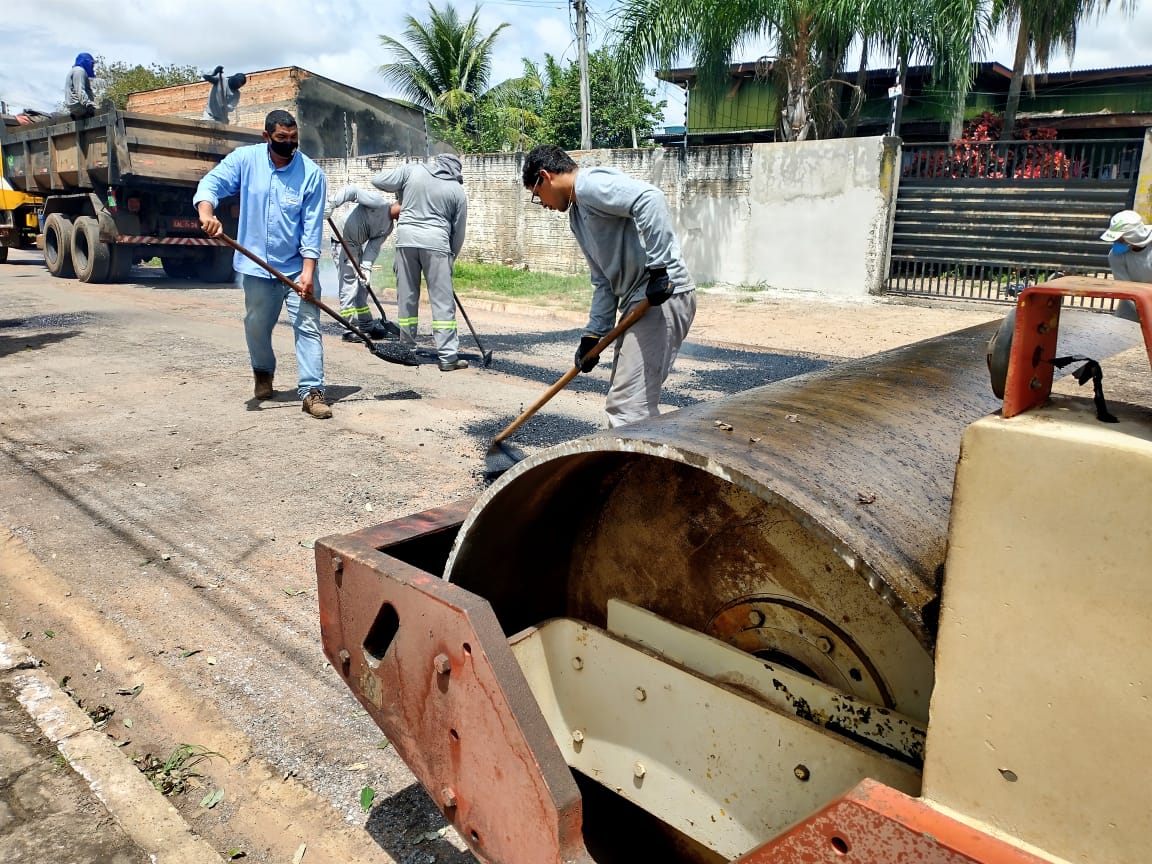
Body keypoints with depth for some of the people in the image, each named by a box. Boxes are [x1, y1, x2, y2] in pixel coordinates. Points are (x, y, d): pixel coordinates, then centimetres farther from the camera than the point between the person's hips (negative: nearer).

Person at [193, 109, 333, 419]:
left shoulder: (311, 173, -9)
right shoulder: (245, 159, -3)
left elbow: (312, 227, -11)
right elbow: (211, 183, -10)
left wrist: (308, 271, -17)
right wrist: (207, 214, -33)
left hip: (298, 267, -2)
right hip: (257, 266, 2)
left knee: (308, 327, -7)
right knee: (257, 327, 12)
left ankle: (312, 392, -4)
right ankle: (263, 373, 40)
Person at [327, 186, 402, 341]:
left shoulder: (389, 226, 8)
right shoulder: (379, 202, -15)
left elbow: (374, 246, 0)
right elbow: (352, 191, -21)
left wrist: (366, 267, -14)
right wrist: (332, 204, -33)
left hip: (357, 246, 9)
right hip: (343, 242, -9)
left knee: (362, 288, 15)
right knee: (349, 286, -10)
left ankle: (368, 326, 25)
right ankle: (350, 330, -7)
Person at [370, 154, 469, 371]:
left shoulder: (413, 170, 5)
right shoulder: (458, 191, 6)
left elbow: (378, 181, 6)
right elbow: (458, 232, 9)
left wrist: (402, 190, 22)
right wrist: (451, 257, 21)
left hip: (406, 238, 2)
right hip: (436, 242, -2)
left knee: (406, 296, 11)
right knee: (442, 301, -1)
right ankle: (448, 357, -4)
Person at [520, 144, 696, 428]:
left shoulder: (590, 184, -8)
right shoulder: (577, 213, 22)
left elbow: (649, 199, -26)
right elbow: (604, 281, 20)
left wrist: (658, 268, -27)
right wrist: (593, 335, 13)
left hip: (662, 296, -11)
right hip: (639, 299, 11)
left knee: (628, 405, -12)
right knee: (625, 399, 18)